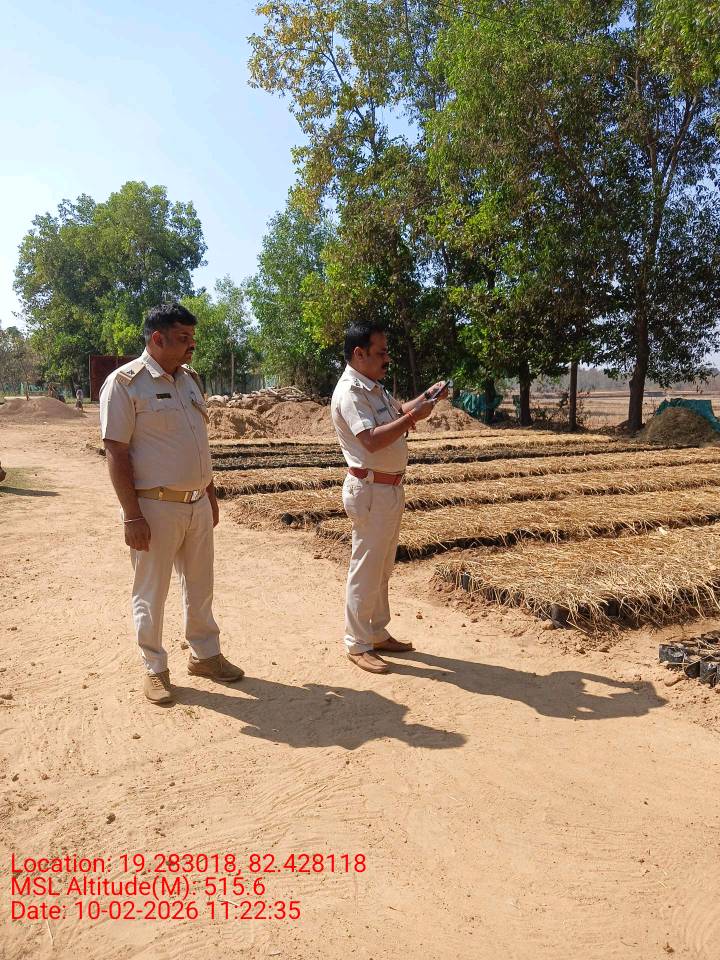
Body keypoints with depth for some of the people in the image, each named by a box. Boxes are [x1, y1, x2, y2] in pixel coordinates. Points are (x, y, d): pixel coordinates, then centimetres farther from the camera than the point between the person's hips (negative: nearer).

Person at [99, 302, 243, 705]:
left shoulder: (191, 379, 11)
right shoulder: (125, 382, -11)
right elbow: (116, 452, -14)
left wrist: (211, 496, 17)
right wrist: (132, 516, -17)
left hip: (198, 505, 7)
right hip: (155, 507, -6)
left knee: (201, 586, 17)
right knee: (152, 593, 7)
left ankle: (205, 654, 34)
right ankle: (155, 669, 24)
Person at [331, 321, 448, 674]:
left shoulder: (374, 388, 13)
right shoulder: (349, 392, -17)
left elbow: (398, 412, 28)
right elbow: (371, 440, -28)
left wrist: (425, 397, 12)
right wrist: (414, 417, -26)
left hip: (390, 488, 10)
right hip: (370, 490, -10)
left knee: (382, 567, 17)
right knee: (366, 569, -1)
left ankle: (377, 633, 30)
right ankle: (358, 645, 11)